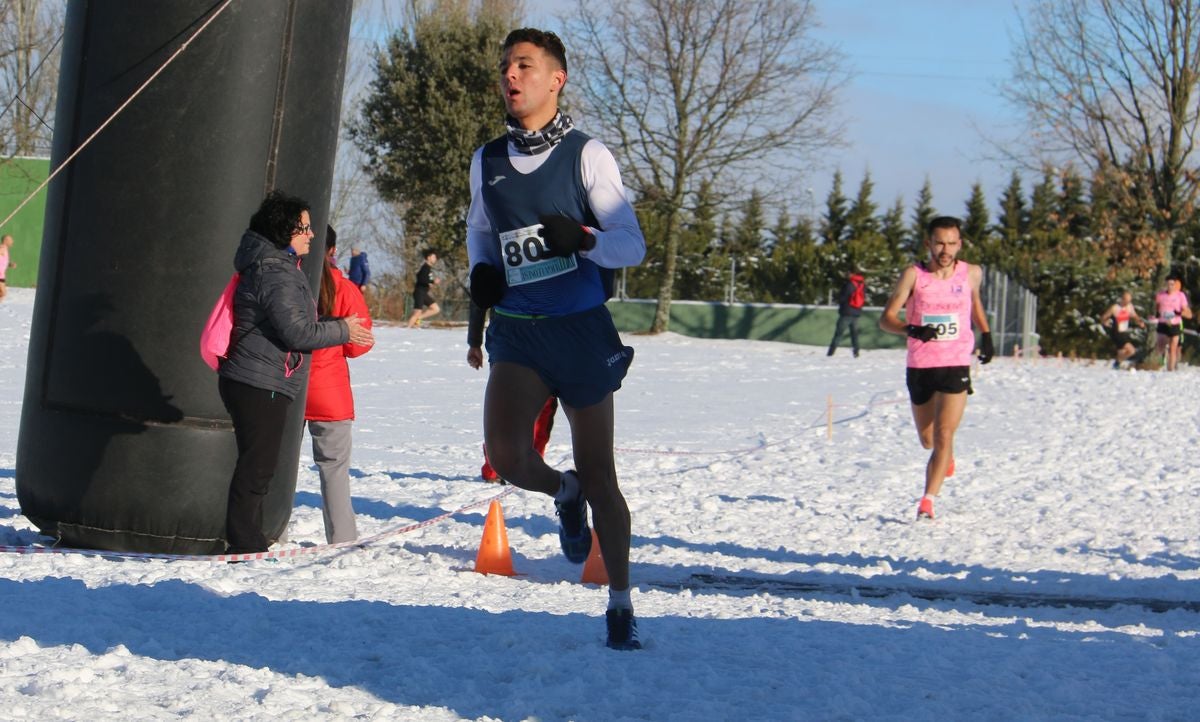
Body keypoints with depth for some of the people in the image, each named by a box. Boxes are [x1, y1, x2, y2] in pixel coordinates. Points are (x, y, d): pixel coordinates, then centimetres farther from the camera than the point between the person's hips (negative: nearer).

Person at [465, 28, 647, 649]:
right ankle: (563, 495, 15)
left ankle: (620, 604, 20)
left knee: (598, 476, 4)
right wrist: (480, 270, 4)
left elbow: (633, 246, -5)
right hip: (516, 330, 3)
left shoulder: (586, 155, -4)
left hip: (582, 329, -2)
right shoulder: (486, 162, 8)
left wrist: (582, 239, -25)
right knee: (506, 457, -20)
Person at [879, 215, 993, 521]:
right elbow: (886, 318, -12)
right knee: (928, 440, 18)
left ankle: (927, 501, -16)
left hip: (956, 366, -1)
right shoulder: (914, 275, -8)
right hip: (920, 367, 1)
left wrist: (986, 335, 19)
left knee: (943, 435, -17)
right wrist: (911, 329, -31)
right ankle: (946, 459, 53)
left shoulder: (971, 274, -1)